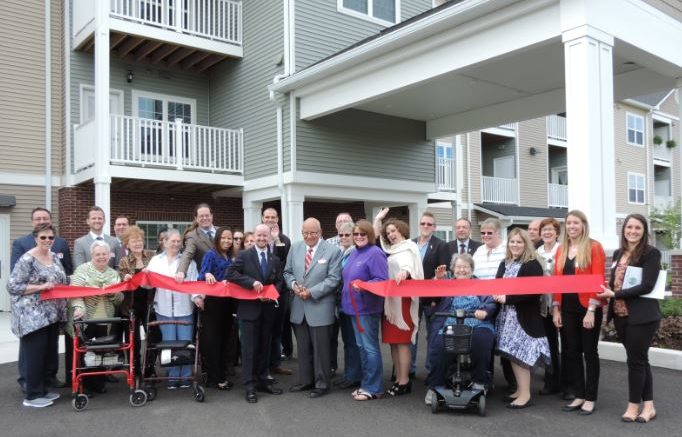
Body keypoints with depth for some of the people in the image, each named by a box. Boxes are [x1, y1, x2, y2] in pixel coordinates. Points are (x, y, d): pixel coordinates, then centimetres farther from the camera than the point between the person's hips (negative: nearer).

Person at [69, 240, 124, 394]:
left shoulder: (114, 274, 12)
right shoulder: (82, 269, -1)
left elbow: (119, 299, 10)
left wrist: (112, 293, -11)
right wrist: (79, 307, -29)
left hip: (106, 320, 3)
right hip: (85, 319, -3)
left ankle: (99, 383, 21)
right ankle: (84, 384, 19)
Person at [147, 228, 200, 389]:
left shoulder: (188, 260, 6)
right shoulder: (156, 260, 11)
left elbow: (194, 282, -2)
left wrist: (196, 296, -19)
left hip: (184, 308, -1)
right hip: (164, 308, 1)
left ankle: (185, 376, 12)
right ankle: (173, 376, 15)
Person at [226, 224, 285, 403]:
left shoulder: (275, 259, 11)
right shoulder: (244, 255, -2)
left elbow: (280, 282, 11)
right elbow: (231, 273, -12)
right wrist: (251, 282, -20)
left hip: (268, 309, 4)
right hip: (250, 308, -4)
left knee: (264, 347, 12)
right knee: (250, 348, -1)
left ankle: (263, 381, 23)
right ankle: (249, 385, 5)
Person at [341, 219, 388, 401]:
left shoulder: (375, 253, -13)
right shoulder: (353, 253, 13)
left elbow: (382, 280, -20)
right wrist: (345, 295, 14)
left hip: (367, 307, -9)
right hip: (355, 306, 9)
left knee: (369, 347, -2)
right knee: (361, 346, 15)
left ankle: (373, 388, 8)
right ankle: (366, 384, 25)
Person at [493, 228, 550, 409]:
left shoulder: (532, 265, -11)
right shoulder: (505, 264, 13)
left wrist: (507, 298, -20)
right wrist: (497, 295, -5)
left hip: (525, 316, -7)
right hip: (507, 315, 8)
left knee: (520, 353, -7)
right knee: (512, 353, 10)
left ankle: (525, 394, 2)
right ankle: (520, 389, 20)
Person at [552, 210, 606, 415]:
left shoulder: (594, 247, -7)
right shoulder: (561, 250, 10)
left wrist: (591, 310, -16)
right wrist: (556, 308, 6)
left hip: (588, 307, -5)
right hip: (568, 308, 5)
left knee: (589, 352, 4)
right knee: (572, 352, 10)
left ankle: (590, 398, 16)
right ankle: (579, 396, 21)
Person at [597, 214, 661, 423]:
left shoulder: (651, 253, -8)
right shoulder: (618, 253, 12)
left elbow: (647, 286, -17)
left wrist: (615, 294, -17)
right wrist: (608, 294, -2)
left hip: (642, 316, -6)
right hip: (621, 315, 6)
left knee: (635, 360, 1)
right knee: (640, 360, 13)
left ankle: (634, 405, 14)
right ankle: (648, 405, 21)